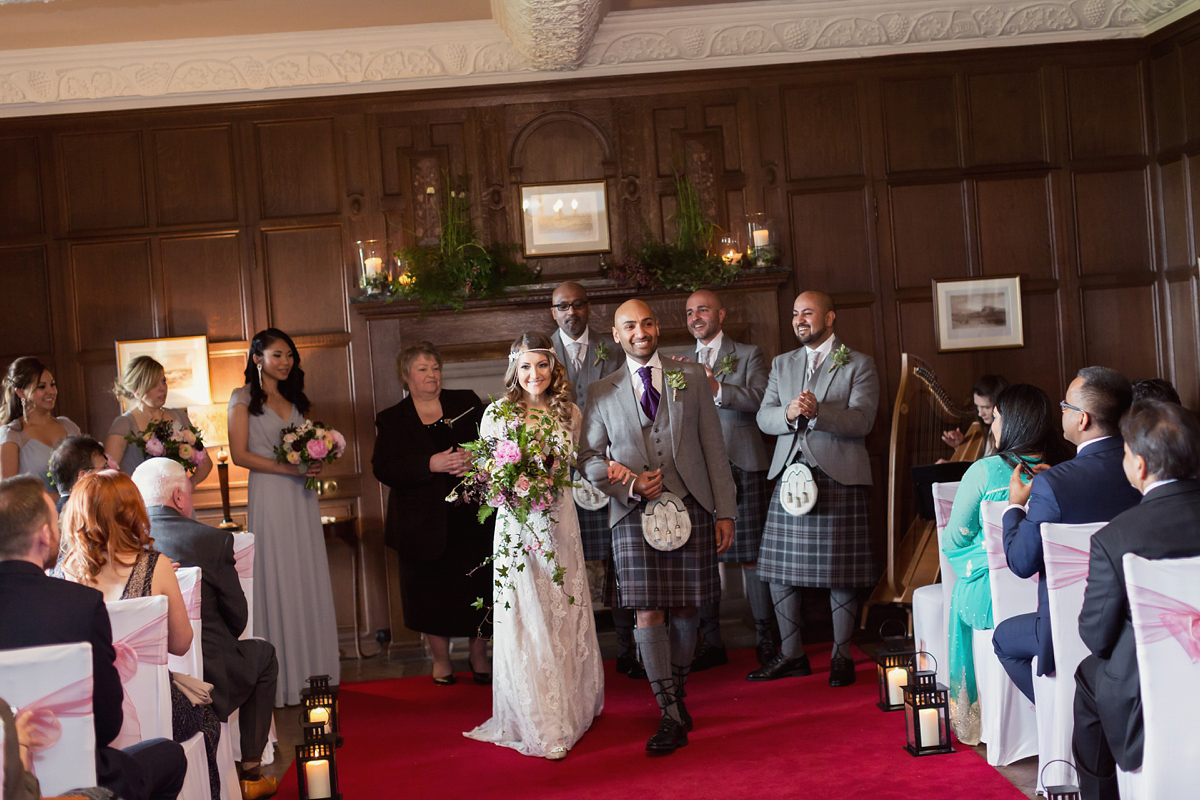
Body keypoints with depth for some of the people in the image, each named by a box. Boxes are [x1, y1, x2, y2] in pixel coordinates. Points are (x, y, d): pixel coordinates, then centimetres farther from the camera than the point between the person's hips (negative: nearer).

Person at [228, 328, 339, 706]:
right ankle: (281, 679, 2)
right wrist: (287, 468, -15)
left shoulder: (295, 399, 17)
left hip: (302, 497, 5)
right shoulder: (243, 398, 0)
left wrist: (314, 464, -2)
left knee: (309, 581, 4)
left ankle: (310, 674, 11)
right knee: (276, 582, -3)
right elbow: (240, 454, -7)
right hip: (268, 494, -5)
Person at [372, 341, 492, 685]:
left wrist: (475, 458, -15)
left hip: (472, 518, 1)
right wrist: (431, 464, -19)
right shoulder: (391, 420, 4)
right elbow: (384, 470, -8)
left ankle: (479, 656, 24)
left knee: (478, 589, 5)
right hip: (425, 523, -1)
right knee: (431, 592, 7)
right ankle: (441, 659, 26)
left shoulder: (467, 402, 8)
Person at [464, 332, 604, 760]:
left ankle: (573, 706, 24)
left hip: (559, 523, 3)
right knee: (526, 623, 0)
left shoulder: (569, 414, 4)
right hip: (516, 524, -2)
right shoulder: (497, 413, -4)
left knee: (565, 616, 9)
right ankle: (540, 725, 8)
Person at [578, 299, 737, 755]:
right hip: (635, 514, -1)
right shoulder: (602, 393, 9)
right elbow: (589, 458, 8)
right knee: (648, 612, -6)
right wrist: (630, 485, -10)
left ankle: (677, 691, 28)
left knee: (685, 610, 6)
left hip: (690, 507, 1)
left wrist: (725, 511, 2)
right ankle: (672, 716, 0)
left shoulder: (691, 378, 11)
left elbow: (714, 448, 8)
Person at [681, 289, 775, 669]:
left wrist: (718, 388, -22)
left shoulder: (749, 355, 8)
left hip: (740, 465, -3)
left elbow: (761, 398, -10)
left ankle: (765, 639, 7)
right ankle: (711, 643, 13)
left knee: (751, 555, -2)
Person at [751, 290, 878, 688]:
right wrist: (789, 413, -15)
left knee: (841, 573, -1)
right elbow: (764, 417, 7)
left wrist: (817, 411, -23)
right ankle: (791, 655, 17)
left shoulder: (858, 364, 3)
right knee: (779, 570, 5)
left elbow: (862, 420, -9)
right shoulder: (782, 364, 17)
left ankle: (841, 657, 12)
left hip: (838, 476, -4)